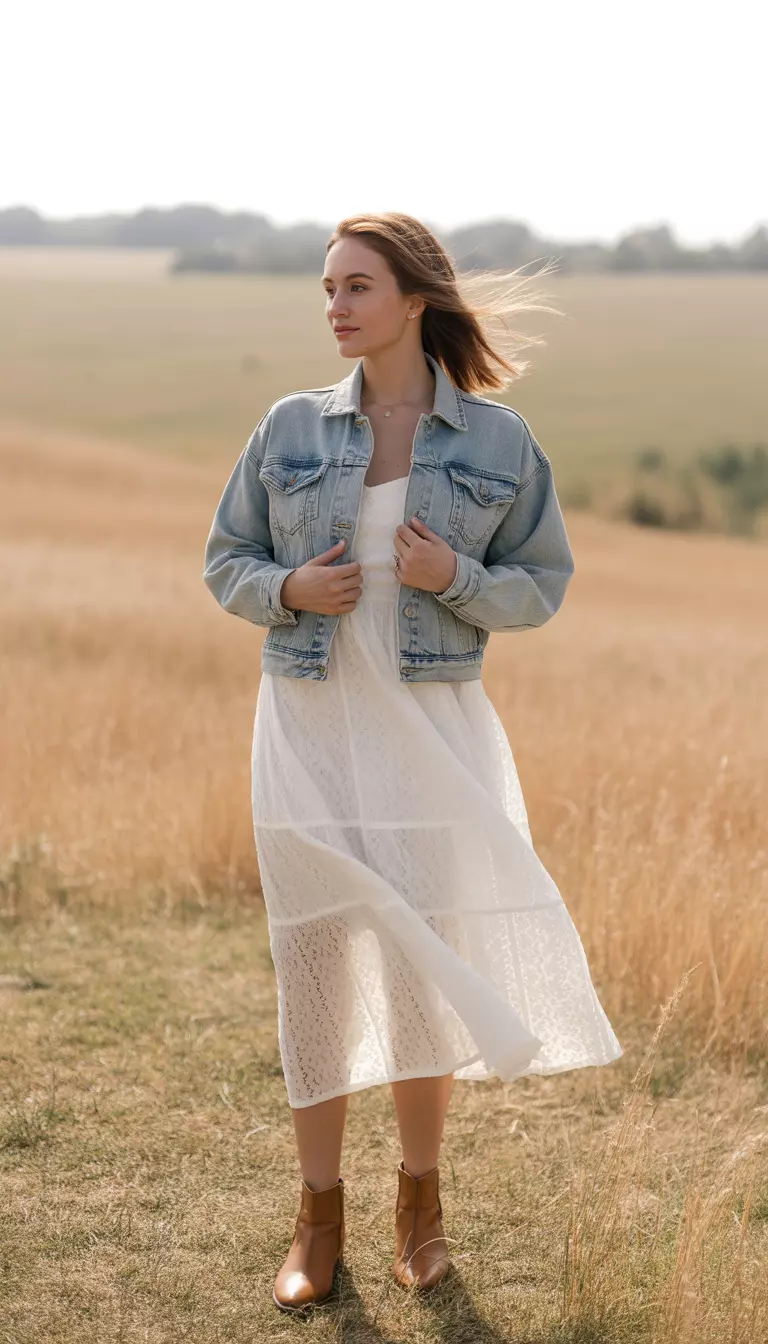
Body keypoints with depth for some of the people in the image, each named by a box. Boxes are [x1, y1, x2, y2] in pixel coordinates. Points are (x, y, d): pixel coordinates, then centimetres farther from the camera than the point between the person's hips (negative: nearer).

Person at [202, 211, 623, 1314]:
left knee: (426, 964, 3)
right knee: (314, 962, 4)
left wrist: (455, 578, -15)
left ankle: (421, 1201, 24)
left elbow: (543, 583, 5)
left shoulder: (498, 442, -1)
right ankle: (320, 1215, 18)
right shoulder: (291, 428, 3)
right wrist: (290, 587, -11)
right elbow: (227, 561, 11)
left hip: (431, 725, -1)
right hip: (308, 723, 1)